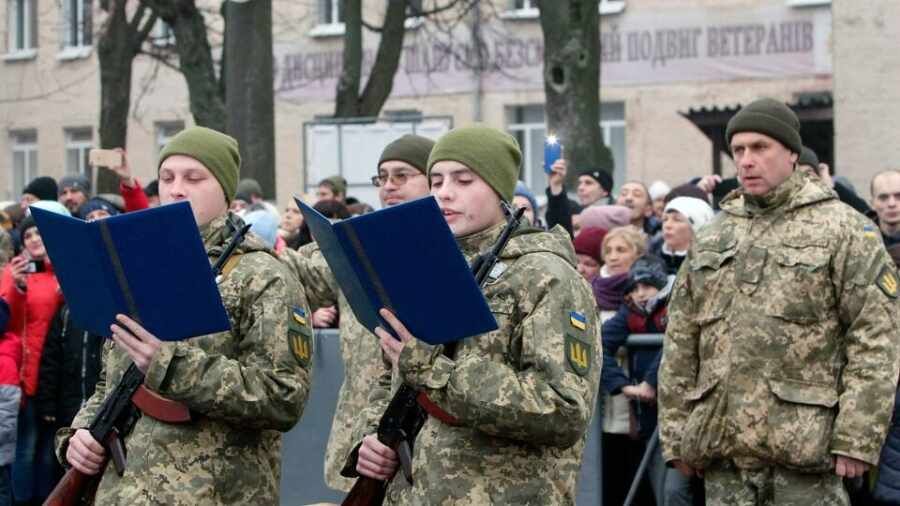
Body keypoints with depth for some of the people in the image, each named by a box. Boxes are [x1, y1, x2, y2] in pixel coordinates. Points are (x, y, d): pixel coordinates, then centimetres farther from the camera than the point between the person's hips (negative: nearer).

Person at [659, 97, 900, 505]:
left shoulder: (844, 230, -1)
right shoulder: (712, 237, 16)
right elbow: (680, 345, 16)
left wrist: (856, 439, -14)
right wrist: (675, 435, 9)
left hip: (804, 451, -5)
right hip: (722, 452, 5)